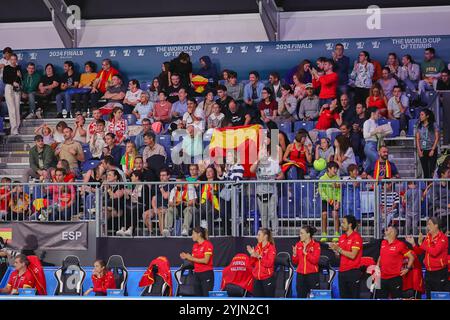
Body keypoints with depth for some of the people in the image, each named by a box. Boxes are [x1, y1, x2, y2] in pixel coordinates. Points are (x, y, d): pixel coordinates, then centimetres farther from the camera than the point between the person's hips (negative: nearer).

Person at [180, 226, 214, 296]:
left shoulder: (208, 244, -9)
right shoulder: (195, 246, 12)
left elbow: (206, 260, -18)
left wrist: (192, 258, -14)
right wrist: (186, 258, -3)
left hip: (206, 274, -8)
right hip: (197, 274, 8)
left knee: (207, 296, -9)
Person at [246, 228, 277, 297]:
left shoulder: (271, 248, -7)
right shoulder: (257, 247, 11)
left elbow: (269, 263, -17)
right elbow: (252, 264, 12)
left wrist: (259, 257, -23)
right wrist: (252, 255, -4)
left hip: (267, 278, -6)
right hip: (257, 278, 6)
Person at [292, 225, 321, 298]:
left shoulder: (316, 245, -3)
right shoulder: (298, 245, 7)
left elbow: (315, 260, -12)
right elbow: (295, 262, 11)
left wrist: (305, 253, -18)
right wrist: (294, 254, -8)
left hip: (312, 275, -4)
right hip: (300, 275, 4)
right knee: (301, 296, 5)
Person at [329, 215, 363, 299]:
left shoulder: (356, 237, -10)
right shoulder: (342, 237, 13)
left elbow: (352, 255, -18)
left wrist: (339, 249, -14)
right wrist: (335, 249, -3)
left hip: (353, 272, -8)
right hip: (342, 272, 8)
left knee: (354, 297, -4)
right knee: (343, 297, 10)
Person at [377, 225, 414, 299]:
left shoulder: (400, 244, -6)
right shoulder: (383, 243, 11)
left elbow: (411, 257, -1)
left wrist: (407, 269, -7)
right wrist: (377, 266, 15)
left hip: (395, 277, -6)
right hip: (382, 277, 6)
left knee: (397, 298, -2)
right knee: (380, 298, 9)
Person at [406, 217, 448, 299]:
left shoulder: (443, 238, -11)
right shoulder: (427, 237, 9)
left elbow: (434, 252, -24)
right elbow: (420, 252, 17)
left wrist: (421, 243, -16)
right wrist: (413, 243, 0)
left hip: (439, 273, -7)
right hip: (428, 272, 7)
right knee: (429, 297, 11)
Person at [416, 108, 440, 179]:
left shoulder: (434, 125, -1)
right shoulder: (419, 125, 9)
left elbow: (437, 138, -4)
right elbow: (417, 138, 9)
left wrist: (433, 150, -10)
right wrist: (419, 150, -2)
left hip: (431, 150, -3)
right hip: (422, 151, 3)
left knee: (431, 170, -8)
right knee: (425, 171, 2)